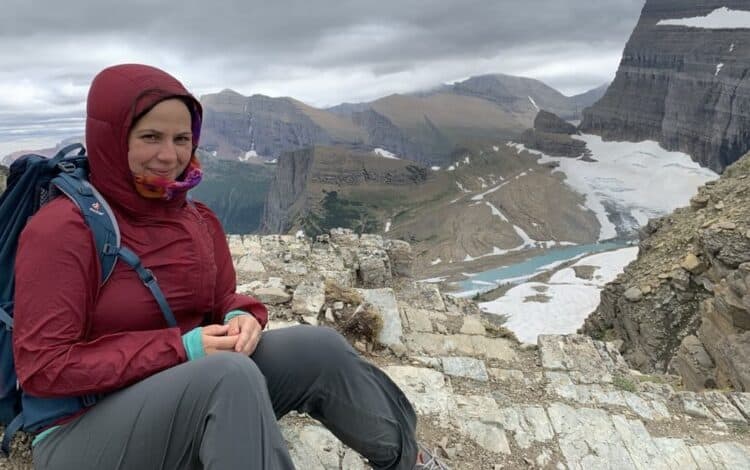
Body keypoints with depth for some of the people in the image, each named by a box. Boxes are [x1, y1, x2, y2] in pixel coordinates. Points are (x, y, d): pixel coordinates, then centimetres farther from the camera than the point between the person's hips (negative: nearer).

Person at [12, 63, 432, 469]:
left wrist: (242, 319, -14)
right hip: (85, 432, -6)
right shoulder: (63, 228, -17)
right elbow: (42, 368, -19)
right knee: (231, 374, -36)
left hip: (191, 391, 6)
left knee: (319, 348, -11)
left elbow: (223, 303, 12)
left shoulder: (200, 220, 3)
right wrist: (179, 348, -25)